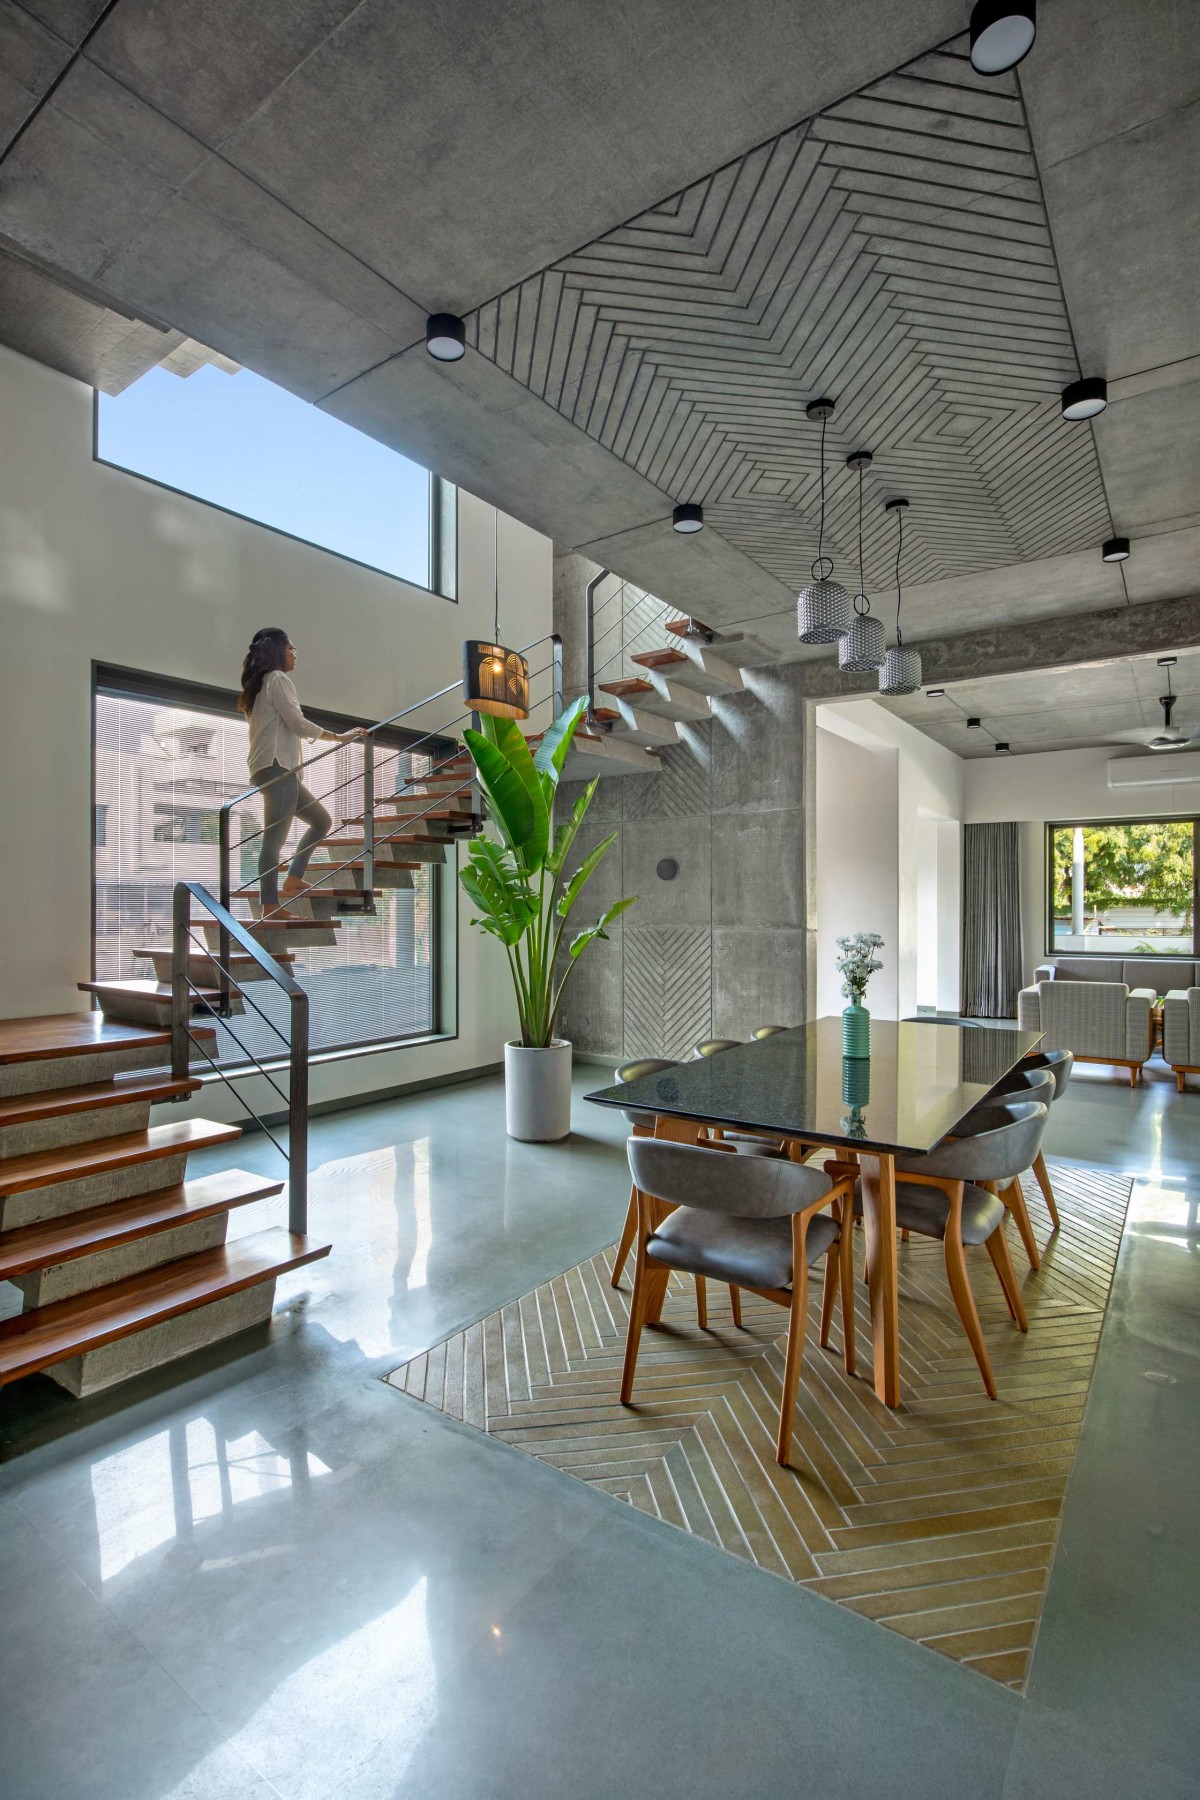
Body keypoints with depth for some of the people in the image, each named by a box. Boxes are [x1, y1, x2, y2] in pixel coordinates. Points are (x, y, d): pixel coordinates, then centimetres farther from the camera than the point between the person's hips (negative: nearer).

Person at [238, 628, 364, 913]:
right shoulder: (278, 678, -3)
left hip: (274, 768, 10)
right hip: (277, 767, -10)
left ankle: (293, 881, 10)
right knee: (275, 838, -13)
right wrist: (339, 737, -3)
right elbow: (297, 722, -10)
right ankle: (271, 907, -15)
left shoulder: (261, 683, 26)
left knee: (321, 820, 15)